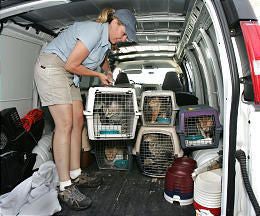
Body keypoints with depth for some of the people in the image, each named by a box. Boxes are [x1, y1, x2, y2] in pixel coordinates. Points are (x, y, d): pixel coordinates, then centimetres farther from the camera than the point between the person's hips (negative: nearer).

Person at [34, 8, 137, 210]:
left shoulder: (106, 40, 10)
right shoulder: (94, 30, -20)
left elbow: (103, 58, 34)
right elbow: (71, 65, -19)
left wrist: (108, 74, 43)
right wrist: (98, 75, -7)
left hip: (68, 74, 10)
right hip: (51, 66, -10)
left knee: (78, 121, 2)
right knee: (65, 124, -16)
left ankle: (75, 175, 10)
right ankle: (65, 187, -10)